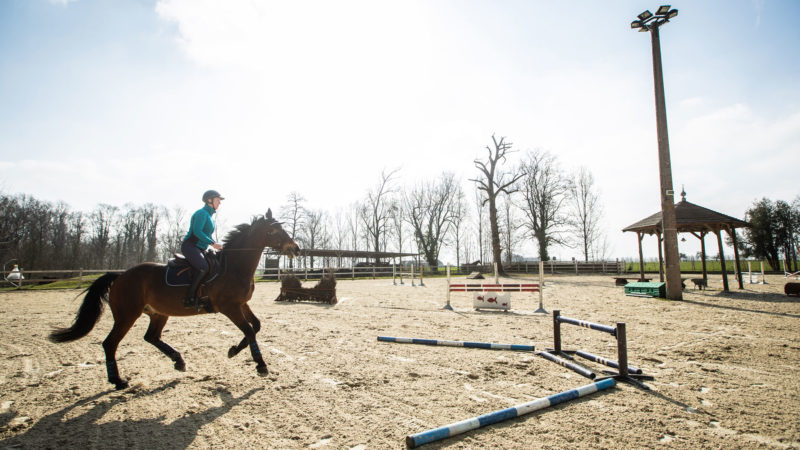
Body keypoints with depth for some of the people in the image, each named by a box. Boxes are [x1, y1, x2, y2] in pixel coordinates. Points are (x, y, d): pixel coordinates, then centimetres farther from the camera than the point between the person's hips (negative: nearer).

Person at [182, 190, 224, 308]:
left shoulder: (209, 215, 20)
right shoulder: (202, 213, -9)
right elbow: (197, 232, -21)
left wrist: (216, 246, 11)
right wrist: (212, 243, -21)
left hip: (199, 249, 10)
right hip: (189, 246, -10)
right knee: (203, 267, -29)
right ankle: (190, 298, -26)